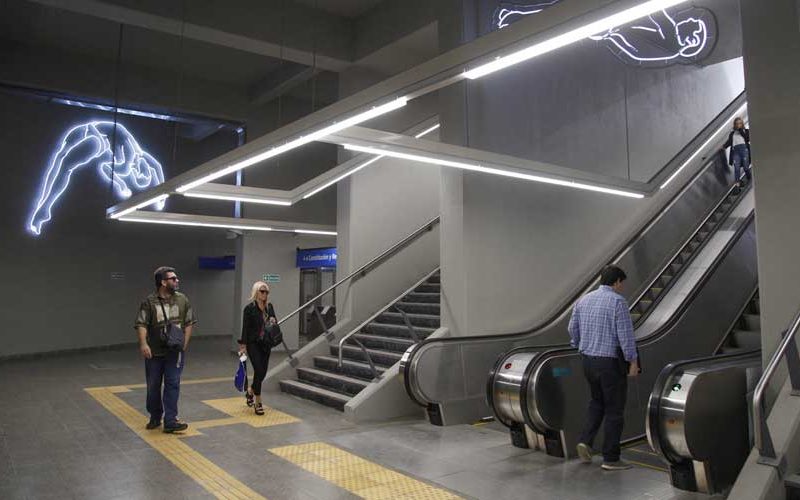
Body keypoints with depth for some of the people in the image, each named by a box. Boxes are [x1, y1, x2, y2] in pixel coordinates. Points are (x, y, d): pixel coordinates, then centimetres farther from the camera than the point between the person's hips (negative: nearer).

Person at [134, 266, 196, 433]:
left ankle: (170, 421, 0)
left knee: (173, 385, -4)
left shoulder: (182, 299, 2)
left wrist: (184, 343, -1)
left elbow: (189, 323, 7)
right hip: (154, 352, 0)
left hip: (175, 352, 1)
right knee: (153, 386, 12)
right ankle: (155, 418, 31)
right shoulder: (149, 302, -6)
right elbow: (142, 325, -11)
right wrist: (143, 343, -27)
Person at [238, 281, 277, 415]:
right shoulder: (249, 308, -8)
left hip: (266, 344, 6)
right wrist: (243, 346, -12)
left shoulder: (269, 306, 7)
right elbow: (245, 328, -9)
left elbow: (274, 321, 14)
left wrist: (273, 320, -10)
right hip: (253, 344, -6)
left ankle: (250, 392, 37)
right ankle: (258, 403, 0)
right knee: (258, 371, -10)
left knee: (263, 372, 9)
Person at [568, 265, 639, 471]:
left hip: (588, 360, 6)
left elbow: (573, 329, 13)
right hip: (611, 362, -6)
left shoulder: (584, 300, 6)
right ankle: (611, 459, 13)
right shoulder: (618, 302, -13)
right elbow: (626, 334, -18)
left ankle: (585, 440, 10)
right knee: (614, 410, 6)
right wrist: (633, 361, -10)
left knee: (597, 402, 24)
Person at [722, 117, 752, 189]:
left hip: (744, 148, -1)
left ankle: (750, 180, 11)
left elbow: (747, 139, 1)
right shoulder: (732, 133, 23)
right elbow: (729, 142, 14)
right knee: (736, 167, -12)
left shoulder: (746, 131, 17)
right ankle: (738, 182, -15)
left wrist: (741, 130, 2)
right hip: (735, 150, 1)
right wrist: (723, 147, -3)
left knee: (746, 167, -6)